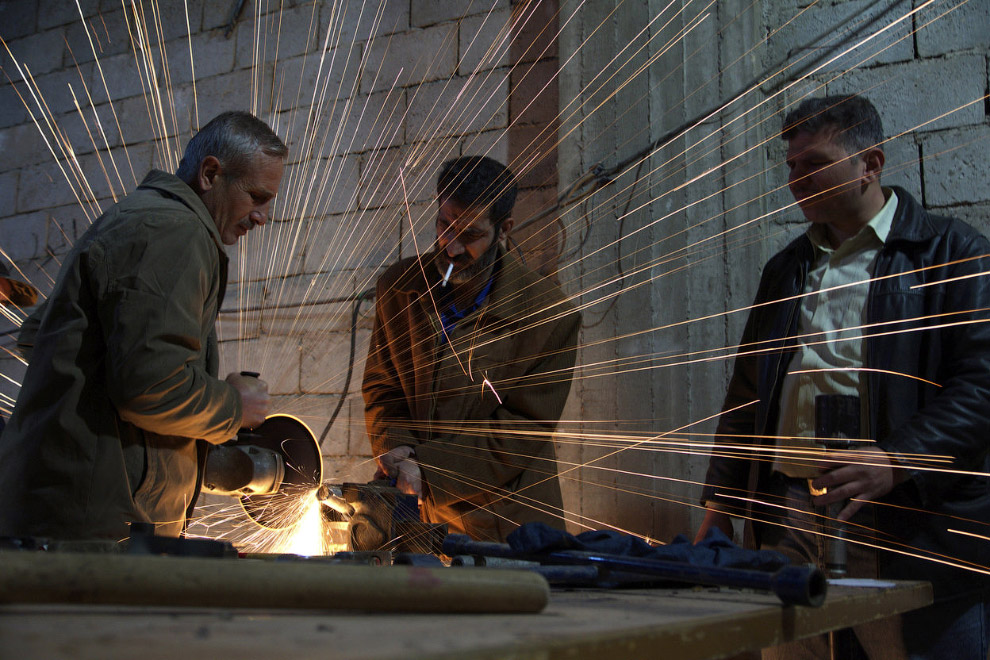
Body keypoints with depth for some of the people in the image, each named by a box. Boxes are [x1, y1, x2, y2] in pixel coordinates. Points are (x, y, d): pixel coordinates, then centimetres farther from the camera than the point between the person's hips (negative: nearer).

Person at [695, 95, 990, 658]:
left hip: (911, 522, -4)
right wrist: (719, 503, 16)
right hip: (788, 512, 5)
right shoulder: (786, 268, 20)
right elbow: (748, 393, 21)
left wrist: (897, 461, -20)